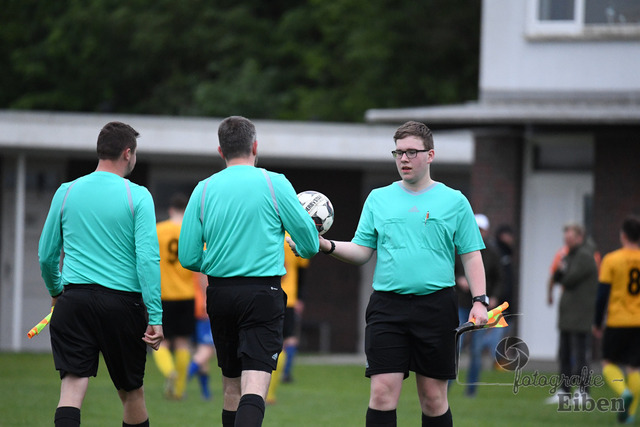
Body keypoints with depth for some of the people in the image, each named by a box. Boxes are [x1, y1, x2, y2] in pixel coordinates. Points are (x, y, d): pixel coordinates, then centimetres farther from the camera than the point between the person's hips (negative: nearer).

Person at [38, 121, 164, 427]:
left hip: (74, 299, 2)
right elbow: (148, 259, -10)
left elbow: (46, 255, 12)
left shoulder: (66, 192, 7)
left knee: (73, 385, -6)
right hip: (122, 300, -2)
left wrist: (55, 290, 31)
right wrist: (155, 316, -9)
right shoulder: (137, 196, -3)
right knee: (131, 392, 12)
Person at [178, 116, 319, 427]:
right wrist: (304, 249, 25)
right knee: (255, 386, -12)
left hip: (219, 293, 4)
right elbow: (309, 243, 1)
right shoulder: (274, 183, -4)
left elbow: (188, 258, 2)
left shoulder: (204, 190, 3)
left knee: (232, 385, 16)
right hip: (263, 292, -4)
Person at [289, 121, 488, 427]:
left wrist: (479, 301, -5)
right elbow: (361, 251, 11)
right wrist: (326, 246, -6)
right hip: (387, 306, 1)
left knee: (433, 398, 3)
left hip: (435, 307, -1)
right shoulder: (378, 199, 12)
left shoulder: (454, 201, 7)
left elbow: (471, 255, 6)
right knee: (383, 392, -9)